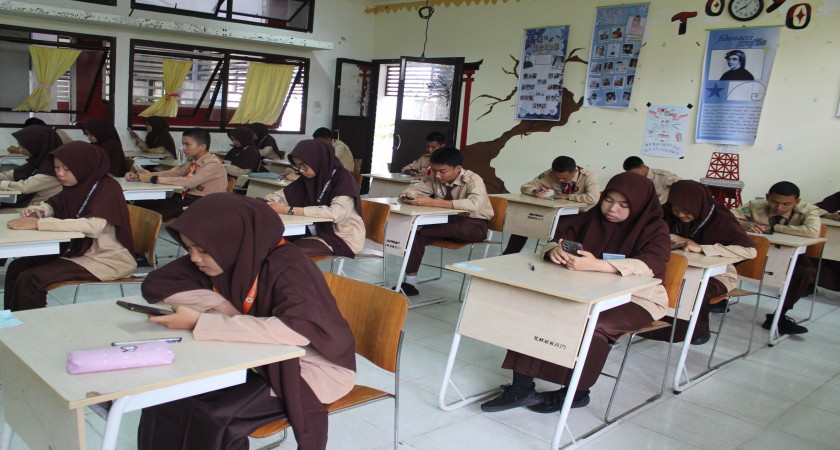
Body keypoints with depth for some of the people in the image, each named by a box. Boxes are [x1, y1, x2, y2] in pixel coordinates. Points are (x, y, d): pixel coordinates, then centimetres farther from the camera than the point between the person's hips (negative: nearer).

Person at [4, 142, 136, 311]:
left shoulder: (107, 188, -19)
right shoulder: (74, 185, 5)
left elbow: (93, 225, -34)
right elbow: (53, 206, 21)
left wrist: (38, 224, -33)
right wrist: (37, 210, -5)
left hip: (106, 260, -9)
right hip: (79, 251, 9)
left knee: (29, 279, -17)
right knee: (17, 267, 6)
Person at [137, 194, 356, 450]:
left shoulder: (286, 267, -25)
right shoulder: (220, 258, -4)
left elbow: (297, 329, -41)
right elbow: (154, 285, -4)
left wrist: (199, 322, -38)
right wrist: (223, 306, -19)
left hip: (308, 368, -6)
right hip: (259, 360, 7)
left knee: (212, 415, -26)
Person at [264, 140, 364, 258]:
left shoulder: (343, 178, -18)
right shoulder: (308, 177, 3)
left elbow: (335, 213, -33)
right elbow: (282, 195, 7)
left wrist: (289, 210, -33)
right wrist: (266, 204, -17)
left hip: (345, 238, -7)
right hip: (323, 232, 7)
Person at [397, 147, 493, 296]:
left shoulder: (473, 180, -23)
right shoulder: (435, 178, -5)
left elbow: (474, 204, -42)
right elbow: (416, 187, 5)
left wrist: (433, 202, -47)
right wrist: (407, 195, -23)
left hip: (473, 225, -5)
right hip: (449, 222, 5)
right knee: (416, 234, -23)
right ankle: (410, 282, -19)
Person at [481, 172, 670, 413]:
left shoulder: (654, 228, -9)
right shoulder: (591, 218, 4)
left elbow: (651, 264, -28)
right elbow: (558, 240, 4)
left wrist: (596, 265, -43)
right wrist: (555, 251, -26)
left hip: (636, 298, -5)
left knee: (595, 327, -34)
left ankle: (575, 392, -9)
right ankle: (522, 388, -12)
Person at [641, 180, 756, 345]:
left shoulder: (720, 218, -20)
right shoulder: (668, 212, -8)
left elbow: (750, 250, -29)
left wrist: (701, 248, -35)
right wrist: (678, 240, -21)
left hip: (717, 273, -4)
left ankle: (699, 330, -7)